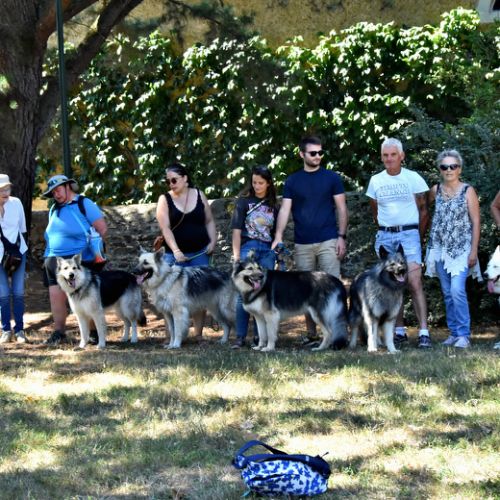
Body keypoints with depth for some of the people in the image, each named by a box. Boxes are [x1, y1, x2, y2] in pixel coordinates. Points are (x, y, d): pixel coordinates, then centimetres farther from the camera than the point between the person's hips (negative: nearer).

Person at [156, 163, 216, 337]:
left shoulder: (199, 195, 5)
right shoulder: (165, 199, -1)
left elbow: (209, 221, 13)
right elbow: (165, 228, -10)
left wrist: (213, 241, -3)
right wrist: (176, 250, -22)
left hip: (200, 253, 2)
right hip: (176, 255, -2)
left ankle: (198, 334, 9)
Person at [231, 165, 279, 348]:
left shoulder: (273, 205, 12)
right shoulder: (244, 201, 3)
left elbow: (276, 233, 16)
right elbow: (237, 230, -2)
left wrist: (279, 256, 10)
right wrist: (236, 255, -9)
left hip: (267, 251, 3)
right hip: (248, 248, -3)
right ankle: (240, 336, -4)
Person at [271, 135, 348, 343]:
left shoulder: (331, 178, 4)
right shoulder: (292, 181, 8)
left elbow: (341, 208, 4)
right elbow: (285, 209, 1)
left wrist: (341, 236, -5)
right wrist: (278, 236, -12)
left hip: (328, 241, -2)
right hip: (302, 244, 2)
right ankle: (311, 334, 14)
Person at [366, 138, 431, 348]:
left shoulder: (413, 178, 0)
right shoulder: (375, 181, 9)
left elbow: (423, 211, 5)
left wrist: (419, 238, 4)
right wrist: (386, 231, 13)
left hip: (409, 234, -4)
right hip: (385, 236, 4)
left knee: (414, 282, -14)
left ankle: (423, 332, -18)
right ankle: (399, 331, 11)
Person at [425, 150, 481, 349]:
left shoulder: (467, 191, -3)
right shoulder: (435, 191, 7)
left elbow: (475, 223, -3)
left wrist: (474, 251, -8)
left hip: (461, 249, -4)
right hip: (440, 248, 4)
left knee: (457, 290, -17)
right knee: (447, 293, 6)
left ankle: (463, 334, -13)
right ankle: (454, 332, 13)